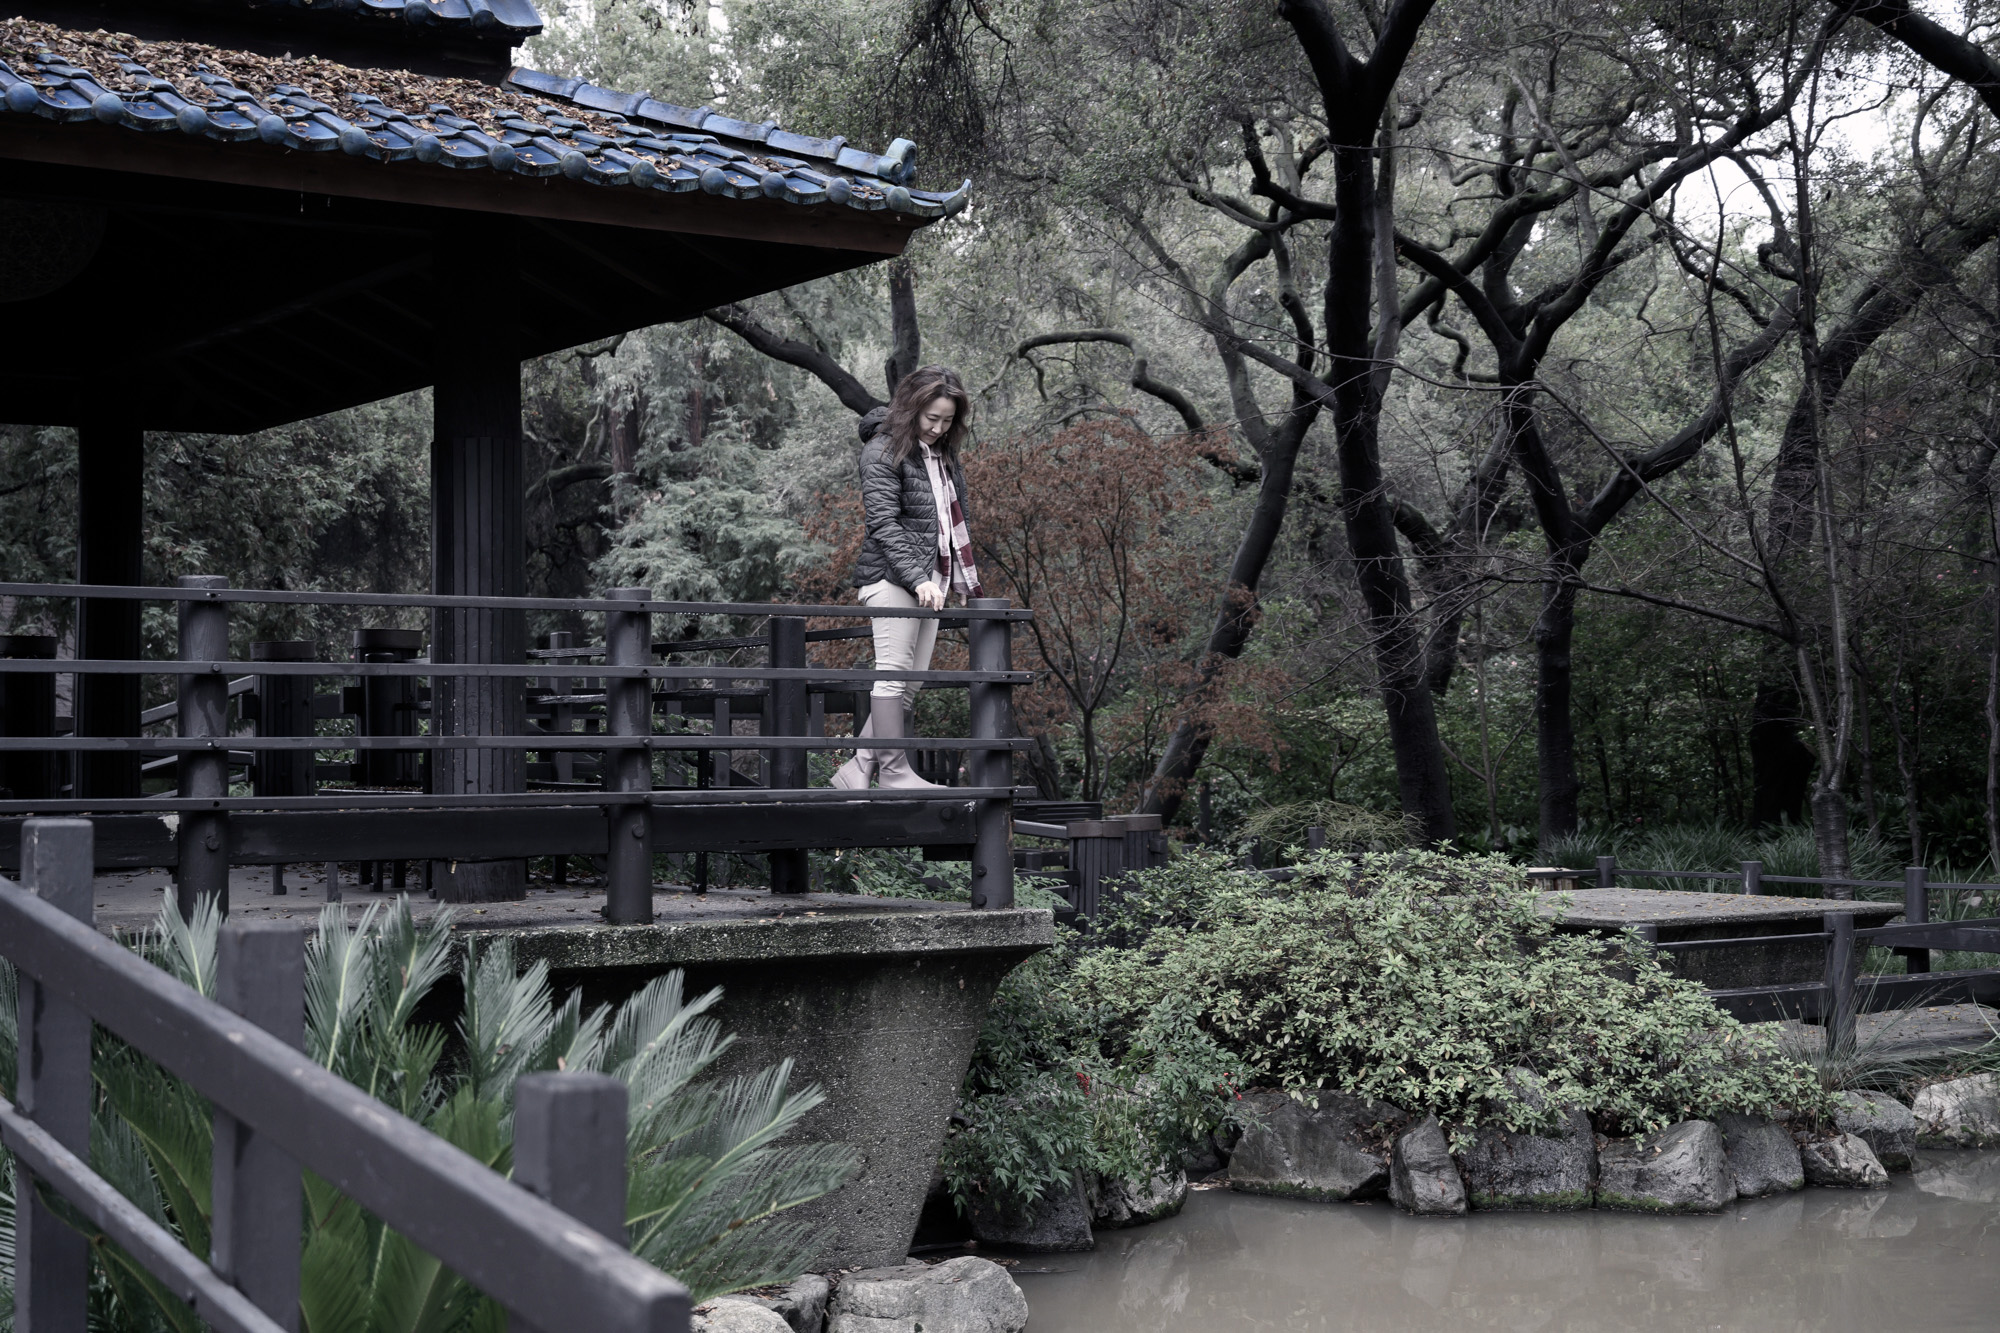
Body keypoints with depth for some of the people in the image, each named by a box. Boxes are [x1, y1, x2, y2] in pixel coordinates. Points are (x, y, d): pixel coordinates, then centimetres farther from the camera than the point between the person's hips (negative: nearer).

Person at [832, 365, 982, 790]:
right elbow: (883, 522, -13)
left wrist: (964, 579, 15)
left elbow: (959, 519, 25)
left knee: (910, 685, 4)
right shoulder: (883, 452, -5)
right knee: (893, 672, -9)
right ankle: (894, 771, -7)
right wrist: (918, 578, -22)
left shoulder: (943, 454, 19)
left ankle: (857, 770, 6)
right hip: (892, 577, -8)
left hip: (931, 579, 8)